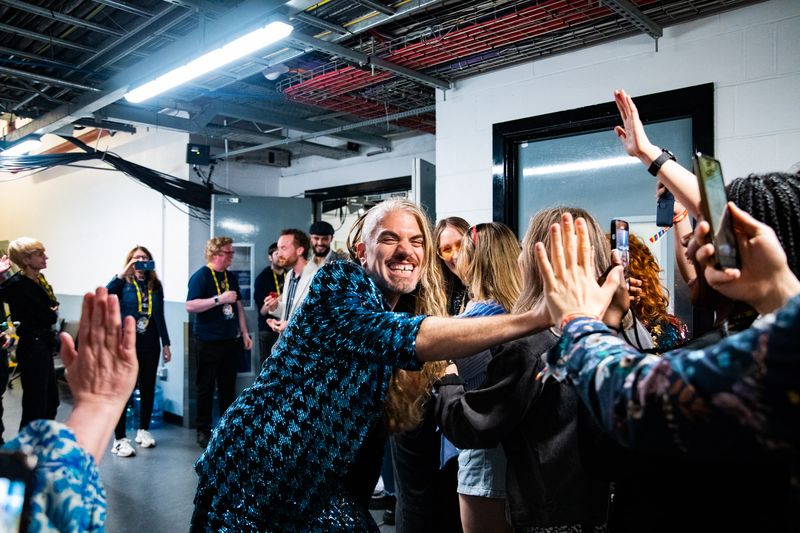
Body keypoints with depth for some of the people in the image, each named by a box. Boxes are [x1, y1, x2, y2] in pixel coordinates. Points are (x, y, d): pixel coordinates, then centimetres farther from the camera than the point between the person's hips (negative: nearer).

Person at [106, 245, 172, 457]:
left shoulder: (155, 286, 8)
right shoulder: (123, 284, -1)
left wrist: (165, 343, 11)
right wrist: (124, 273, -27)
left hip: (150, 345, 4)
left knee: (148, 389, 12)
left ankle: (143, 431, 29)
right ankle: (119, 439, 6)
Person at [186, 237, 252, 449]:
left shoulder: (231, 277, 12)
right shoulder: (200, 276, -9)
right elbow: (190, 305, -19)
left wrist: (244, 332, 15)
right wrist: (219, 299, -23)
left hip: (231, 339, 6)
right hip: (208, 341, -6)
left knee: (228, 386, 12)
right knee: (206, 387, 2)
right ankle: (203, 431, 13)